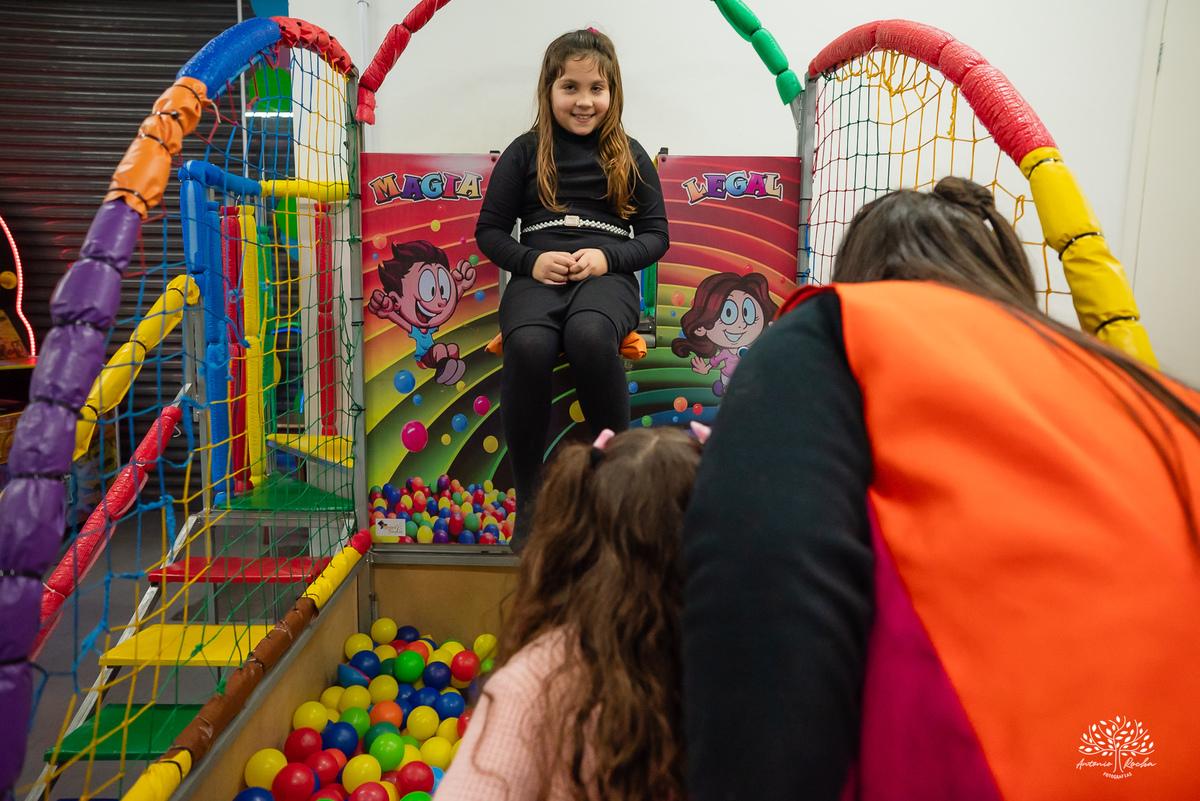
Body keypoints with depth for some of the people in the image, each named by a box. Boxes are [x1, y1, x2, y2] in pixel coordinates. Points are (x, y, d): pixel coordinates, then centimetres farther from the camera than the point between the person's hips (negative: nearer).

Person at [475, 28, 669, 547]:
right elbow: (489, 231, 14)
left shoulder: (629, 156, 15)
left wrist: (606, 257, -5)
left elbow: (656, 235, 14)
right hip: (538, 276, 1)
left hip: (607, 277, 0)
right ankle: (527, 500, -20)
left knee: (589, 335, -37)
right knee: (527, 346, -34)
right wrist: (531, 261, -5)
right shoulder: (525, 152, 13)